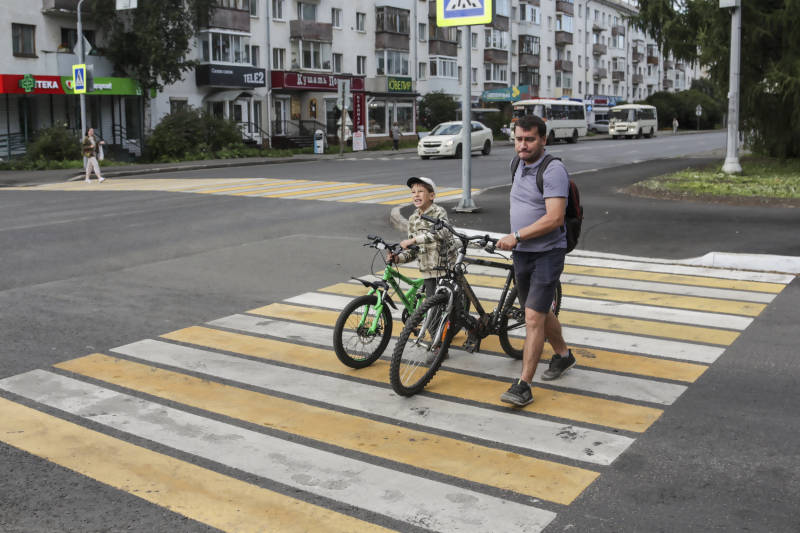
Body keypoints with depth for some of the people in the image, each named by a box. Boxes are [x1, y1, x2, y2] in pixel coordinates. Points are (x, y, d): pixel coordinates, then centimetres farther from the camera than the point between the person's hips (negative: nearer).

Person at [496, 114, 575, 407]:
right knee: (541, 311, 21)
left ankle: (523, 386, -7)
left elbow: (554, 219, -25)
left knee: (533, 317, -11)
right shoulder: (519, 165, 9)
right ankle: (563, 355, 45)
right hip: (521, 252, 8)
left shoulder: (553, 170, -17)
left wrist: (516, 236, -21)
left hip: (547, 253, -8)